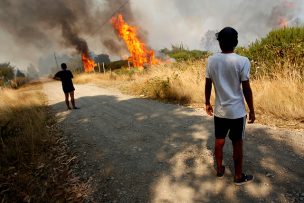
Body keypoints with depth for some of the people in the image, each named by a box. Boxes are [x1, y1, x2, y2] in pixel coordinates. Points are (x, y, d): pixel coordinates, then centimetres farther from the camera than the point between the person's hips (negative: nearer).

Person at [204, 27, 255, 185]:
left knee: (219, 141, 16)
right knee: (237, 143, 11)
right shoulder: (242, 61, -14)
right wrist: (252, 111, 0)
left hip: (219, 110, 4)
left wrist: (207, 103, 15)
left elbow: (208, 85, 2)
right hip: (237, 111, -3)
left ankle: (219, 169, 34)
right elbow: (246, 89, -11)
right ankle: (239, 176, 26)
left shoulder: (211, 60, -4)